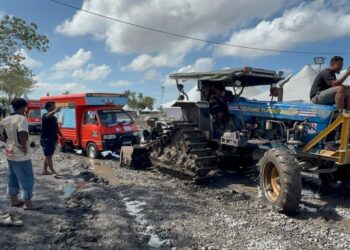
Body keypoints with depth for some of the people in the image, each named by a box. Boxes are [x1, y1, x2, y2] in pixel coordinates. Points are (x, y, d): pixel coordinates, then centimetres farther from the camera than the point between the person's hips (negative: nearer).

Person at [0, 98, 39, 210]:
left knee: (12, 178, 18)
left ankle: (14, 200, 29)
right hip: (21, 155, -8)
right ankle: (27, 203, 6)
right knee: (27, 179, 1)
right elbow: (23, 134, -34)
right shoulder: (22, 119, -18)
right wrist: (24, 147, -21)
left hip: (10, 153, 8)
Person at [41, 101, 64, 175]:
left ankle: (45, 170, 23)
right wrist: (55, 111, -56)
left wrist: (61, 136, 10)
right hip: (46, 139, -8)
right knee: (48, 156, -3)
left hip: (52, 139, 8)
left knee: (48, 156, 14)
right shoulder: (45, 115, -10)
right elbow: (48, 116, -36)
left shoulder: (54, 118, 14)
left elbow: (57, 128, 20)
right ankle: (53, 172, -1)